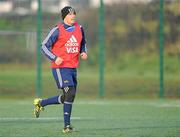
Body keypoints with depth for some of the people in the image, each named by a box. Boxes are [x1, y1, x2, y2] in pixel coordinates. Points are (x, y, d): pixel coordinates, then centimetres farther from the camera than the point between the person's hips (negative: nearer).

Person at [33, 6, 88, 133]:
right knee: (70, 93, -17)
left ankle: (40, 103, 28)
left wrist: (84, 52, 4)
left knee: (67, 98, 9)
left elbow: (83, 43, 26)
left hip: (73, 67, 7)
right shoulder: (57, 30, -8)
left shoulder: (79, 28, 9)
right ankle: (67, 125, -11)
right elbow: (44, 46, -4)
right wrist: (55, 58, -17)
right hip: (60, 67, -7)